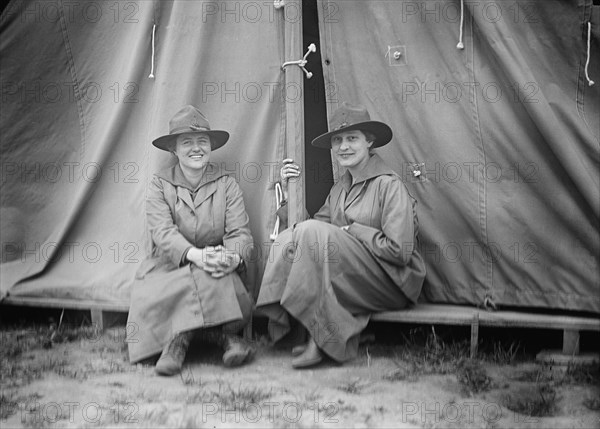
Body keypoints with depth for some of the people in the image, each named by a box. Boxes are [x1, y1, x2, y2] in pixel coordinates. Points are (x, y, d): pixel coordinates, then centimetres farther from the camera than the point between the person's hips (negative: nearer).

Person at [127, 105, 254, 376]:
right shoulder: (160, 185, 4)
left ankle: (178, 340, -23)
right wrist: (194, 255, -33)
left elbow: (239, 232, -4)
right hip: (169, 268, -1)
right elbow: (163, 231, -12)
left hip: (218, 272, 1)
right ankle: (223, 336, -27)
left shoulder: (226, 185, 8)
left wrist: (233, 256, -30)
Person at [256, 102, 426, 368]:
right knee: (288, 238, -13)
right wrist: (289, 194, 3)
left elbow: (400, 252, -17)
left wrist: (352, 231, -10)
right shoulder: (340, 187, 16)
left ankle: (324, 339, -21)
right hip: (357, 283, 7)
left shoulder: (389, 186, -10)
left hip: (393, 284, -7)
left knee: (312, 233, -24)